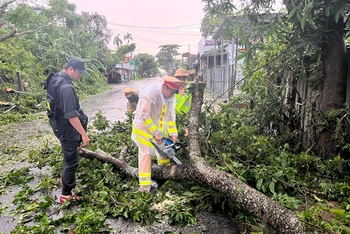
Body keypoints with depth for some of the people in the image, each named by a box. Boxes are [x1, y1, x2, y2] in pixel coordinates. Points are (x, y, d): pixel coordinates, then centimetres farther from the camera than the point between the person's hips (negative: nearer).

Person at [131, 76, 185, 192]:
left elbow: (171, 115, -4)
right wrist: (156, 133, -29)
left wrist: (173, 133, -11)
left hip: (159, 130, 7)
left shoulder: (170, 96, -10)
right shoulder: (150, 94, -31)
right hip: (143, 128, -7)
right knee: (146, 154, -9)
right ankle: (144, 188, -3)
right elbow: (144, 115, -31)